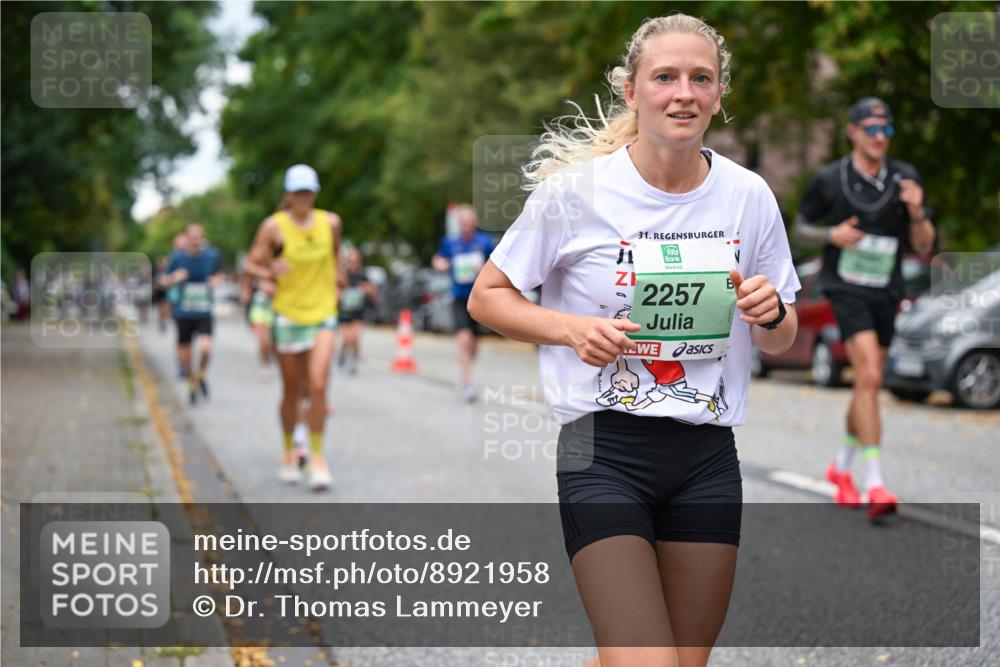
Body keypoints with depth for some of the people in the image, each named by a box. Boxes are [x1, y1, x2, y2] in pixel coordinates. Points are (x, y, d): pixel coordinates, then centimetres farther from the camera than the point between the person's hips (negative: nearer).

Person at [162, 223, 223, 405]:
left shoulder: (212, 255, -2)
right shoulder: (177, 257, -5)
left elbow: (219, 274, 17)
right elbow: (164, 281, 6)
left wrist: (217, 280, -6)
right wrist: (174, 278, -16)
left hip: (204, 313, -1)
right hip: (183, 313, 1)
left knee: (206, 347, -21)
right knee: (184, 354, 6)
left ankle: (201, 375, 9)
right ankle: (192, 384, 33)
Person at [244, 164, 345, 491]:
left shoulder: (330, 222, 3)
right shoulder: (274, 226, -6)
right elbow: (251, 264, -8)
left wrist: (338, 273, 12)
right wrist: (269, 273, -26)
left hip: (322, 315, 1)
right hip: (287, 315, -1)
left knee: (317, 386, -13)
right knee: (292, 391, 8)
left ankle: (317, 457, -4)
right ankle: (289, 452, 28)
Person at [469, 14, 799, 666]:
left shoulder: (749, 195, 4)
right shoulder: (575, 188, -6)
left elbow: (782, 341, 14)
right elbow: (486, 297, 2)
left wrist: (771, 314, -9)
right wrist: (572, 328, -16)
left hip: (708, 458, 4)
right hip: (604, 449, -4)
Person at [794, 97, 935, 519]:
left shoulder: (906, 179, 1)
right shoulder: (829, 179, -4)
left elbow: (923, 247, 2)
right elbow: (800, 230, 7)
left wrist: (917, 212, -17)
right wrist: (832, 234, -13)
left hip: (886, 291, 4)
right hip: (846, 288, -4)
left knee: (867, 385, 14)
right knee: (869, 378, -20)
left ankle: (842, 468, 36)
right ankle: (874, 485, -22)